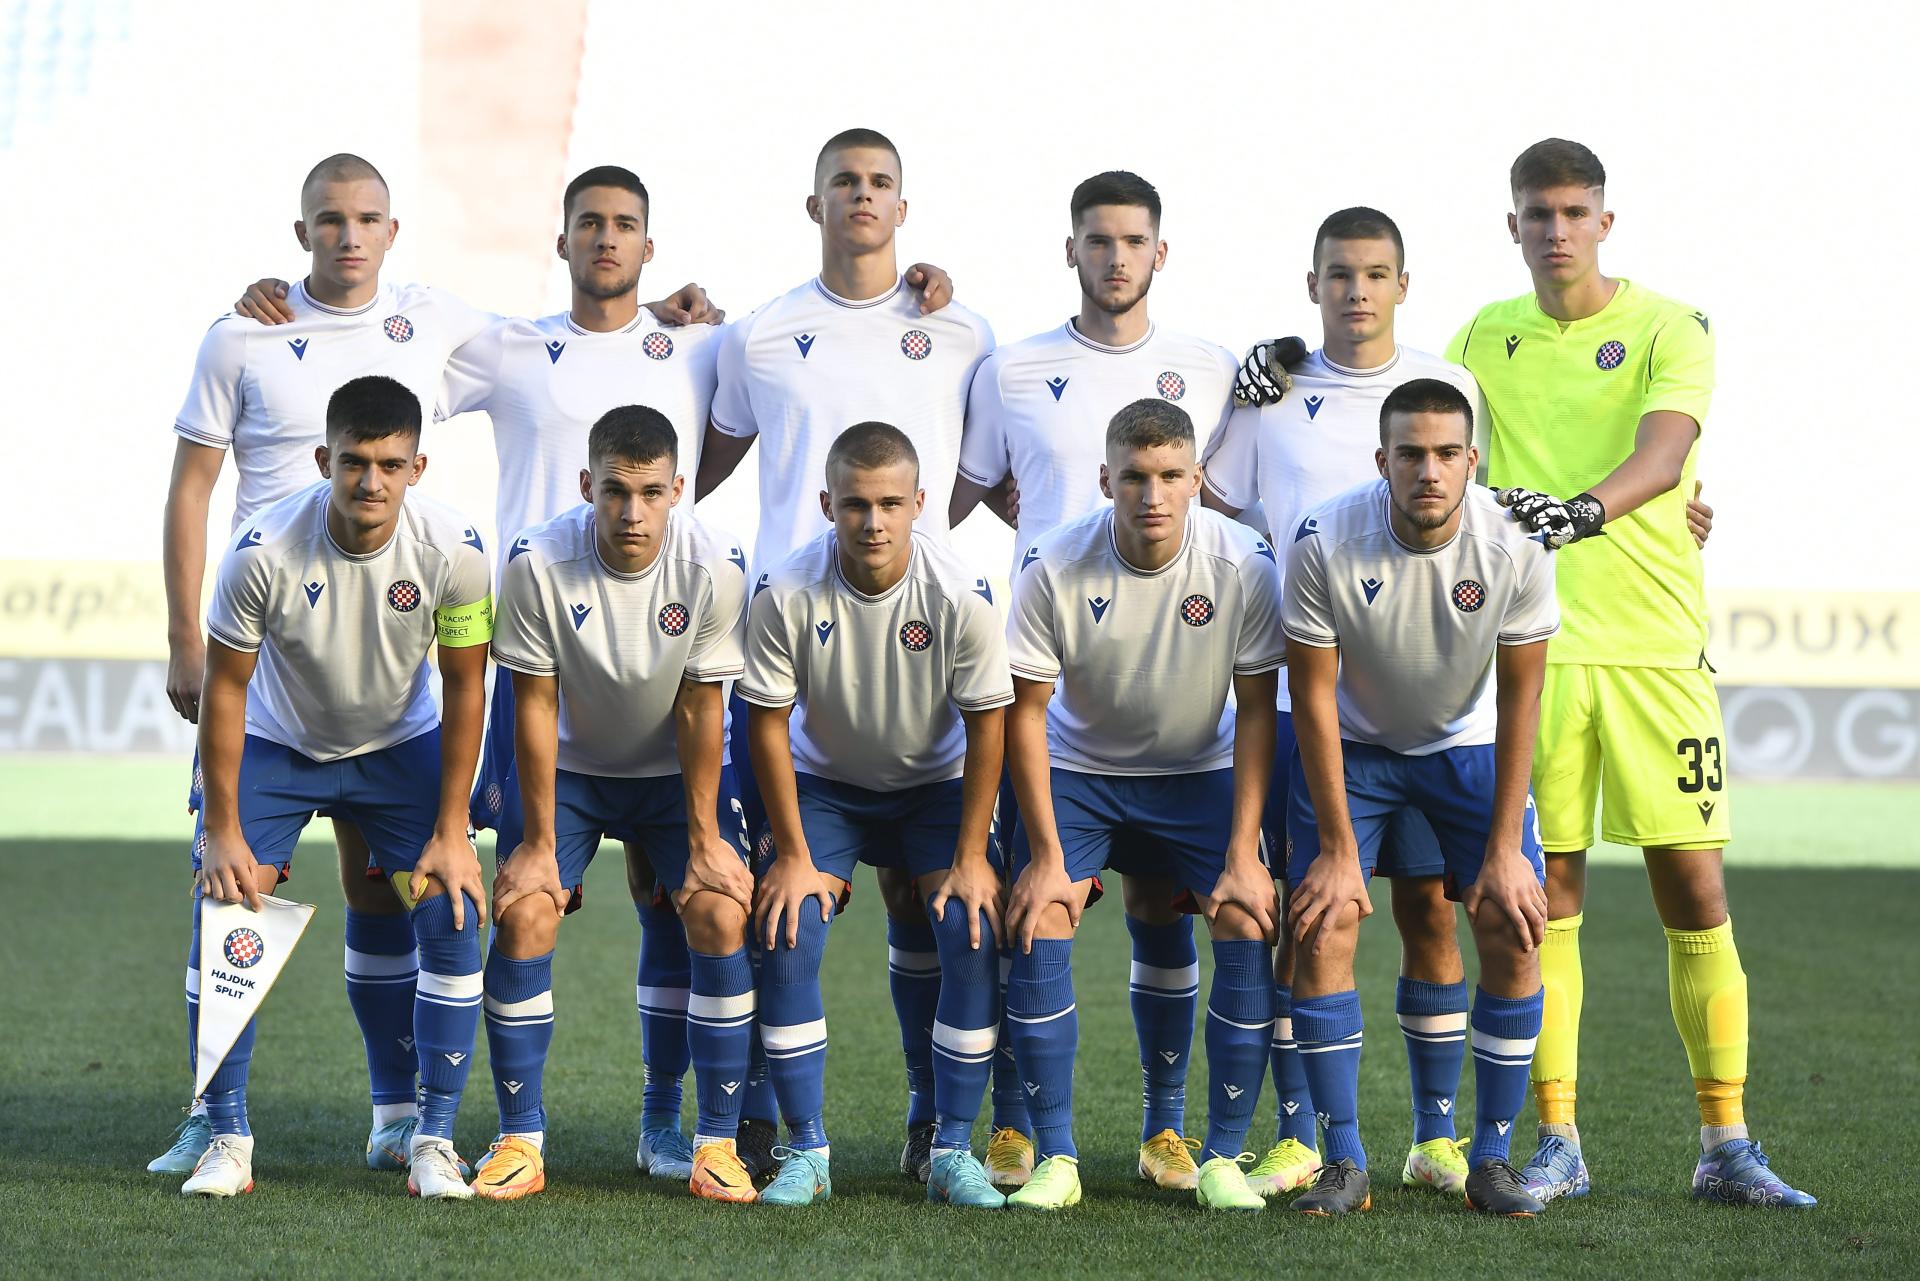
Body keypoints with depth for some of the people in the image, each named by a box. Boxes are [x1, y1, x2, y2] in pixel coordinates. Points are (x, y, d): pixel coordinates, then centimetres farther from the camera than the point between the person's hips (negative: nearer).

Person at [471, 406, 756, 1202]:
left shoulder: (715, 568, -23)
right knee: (523, 917, -16)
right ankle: (520, 1141, -4)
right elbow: (535, 705, -16)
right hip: (568, 768, 0)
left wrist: (705, 838, -13)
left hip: (676, 772, 0)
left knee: (722, 914, -17)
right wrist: (538, 842, -14)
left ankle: (718, 1143, -7)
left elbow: (700, 710, -14)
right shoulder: (538, 562, -24)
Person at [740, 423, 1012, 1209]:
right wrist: (794, 855, -13)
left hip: (934, 784, 0)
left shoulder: (961, 596, -23)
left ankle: (953, 1151, -7)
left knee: (975, 937, -18)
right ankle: (807, 1154, -8)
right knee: (788, 938, -18)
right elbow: (768, 724, -12)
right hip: (825, 784, 0)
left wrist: (970, 856, -14)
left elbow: (986, 724, -13)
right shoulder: (786, 594, -23)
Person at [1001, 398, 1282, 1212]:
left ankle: (1223, 1158, -4)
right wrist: (1046, 855, -17)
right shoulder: (1055, 568, -23)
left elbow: (1256, 711, -13)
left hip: (1201, 770, 0)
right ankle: (1055, 1159, -7)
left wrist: (1243, 856, -17)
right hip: (1078, 768, 0)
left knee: (1250, 933, -16)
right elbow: (1024, 712, -13)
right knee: (1038, 932, -17)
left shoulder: (1243, 564, -21)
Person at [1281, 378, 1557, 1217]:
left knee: (1515, 930, -11)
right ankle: (1343, 1163, -6)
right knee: (1323, 925, -14)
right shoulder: (1324, 544, -27)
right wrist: (1338, 849, -18)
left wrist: (1504, 848, -16)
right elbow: (1314, 696, -18)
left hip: (1471, 745, 1)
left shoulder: (1515, 547, -24)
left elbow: (1519, 700, -15)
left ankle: (1492, 1160, 1)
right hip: (1354, 743, -1)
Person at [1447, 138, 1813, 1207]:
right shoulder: (1486, 339, 13)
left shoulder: (1670, 327, 1)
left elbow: (1663, 452, -16)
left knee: (1696, 892, -2)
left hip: (1656, 643, -2)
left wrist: (1585, 508, -36)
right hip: (1529, 645, 2)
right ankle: (1558, 1143, 7)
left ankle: (1726, 1147, 4)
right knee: (1547, 897, 1)